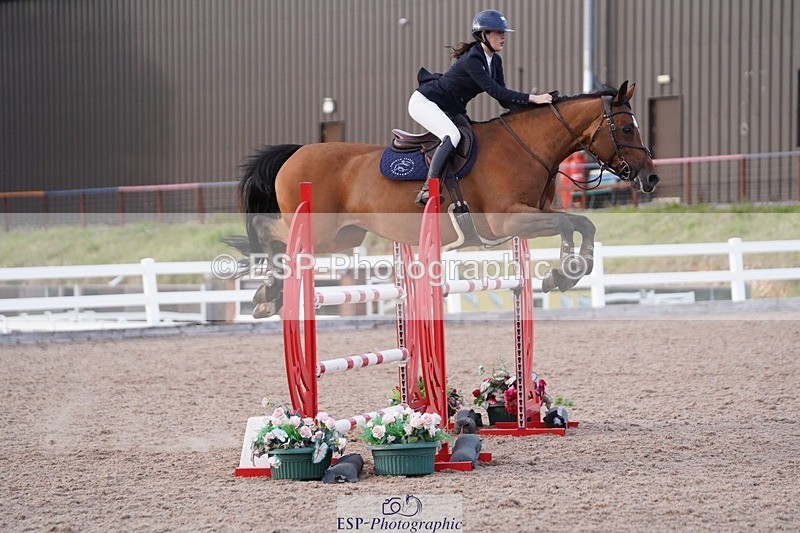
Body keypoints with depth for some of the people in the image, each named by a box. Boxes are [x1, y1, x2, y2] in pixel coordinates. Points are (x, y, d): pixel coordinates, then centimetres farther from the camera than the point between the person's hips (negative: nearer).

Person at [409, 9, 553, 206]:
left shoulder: (495, 61, 3)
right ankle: (428, 189, -34)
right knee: (452, 136, -32)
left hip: (452, 111, 10)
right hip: (425, 102, -10)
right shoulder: (471, 60, -26)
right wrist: (531, 98, -36)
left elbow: (503, 100, 2)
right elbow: (495, 91, -33)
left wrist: (529, 105, -13)